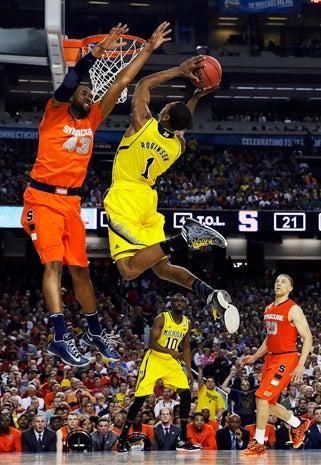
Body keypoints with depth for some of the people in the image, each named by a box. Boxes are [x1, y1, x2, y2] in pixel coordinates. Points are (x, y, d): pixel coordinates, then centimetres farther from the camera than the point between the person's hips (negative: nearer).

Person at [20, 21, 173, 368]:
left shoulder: (92, 121, 14)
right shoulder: (55, 113, -1)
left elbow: (121, 83, 13)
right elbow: (69, 82, -19)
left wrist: (148, 48, 14)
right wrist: (99, 50, -28)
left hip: (71, 202, 6)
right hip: (43, 198, -6)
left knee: (79, 268, 11)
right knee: (53, 264, -16)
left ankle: (95, 332, 22)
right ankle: (61, 338, -24)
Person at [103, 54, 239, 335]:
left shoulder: (143, 123, -10)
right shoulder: (179, 146, 3)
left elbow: (144, 84, 5)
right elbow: (179, 127, 29)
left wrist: (180, 71, 9)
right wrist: (196, 98, 26)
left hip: (124, 198, -6)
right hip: (148, 199, 6)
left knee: (130, 269, -16)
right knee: (162, 266, 13)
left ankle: (182, 238, -32)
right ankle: (209, 292, -10)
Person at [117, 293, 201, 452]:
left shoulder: (187, 323, 6)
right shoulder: (161, 318, -14)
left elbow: (186, 347, 16)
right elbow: (151, 343, -21)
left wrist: (189, 370, 10)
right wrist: (170, 352, -35)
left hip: (172, 362, 6)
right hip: (154, 360, -6)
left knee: (186, 395, -6)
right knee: (139, 399, -8)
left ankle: (183, 440, 2)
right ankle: (122, 439, 0)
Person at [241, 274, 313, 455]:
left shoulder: (294, 310, -10)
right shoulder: (269, 309, 13)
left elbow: (308, 338, -12)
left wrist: (301, 365, -19)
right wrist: (255, 357, 16)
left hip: (286, 359, -8)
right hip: (271, 358, 8)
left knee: (262, 397, -16)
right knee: (269, 402, 13)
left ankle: (258, 444, -9)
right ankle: (299, 424, 34)